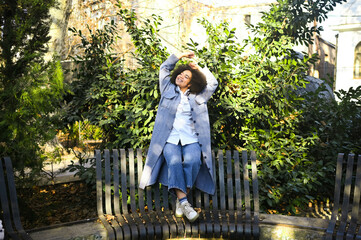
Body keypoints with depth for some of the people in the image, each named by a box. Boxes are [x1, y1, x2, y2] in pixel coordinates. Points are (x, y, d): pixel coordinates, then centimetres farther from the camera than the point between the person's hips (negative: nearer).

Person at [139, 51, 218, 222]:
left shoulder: (198, 97, 20)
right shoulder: (168, 89, 19)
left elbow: (213, 83, 22)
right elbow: (164, 68, 24)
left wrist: (200, 69, 27)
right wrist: (181, 55, 25)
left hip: (191, 140, 1)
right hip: (170, 139, 0)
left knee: (192, 161, -30)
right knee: (174, 161, -30)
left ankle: (181, 200, -20)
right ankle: (184, 202, -30)